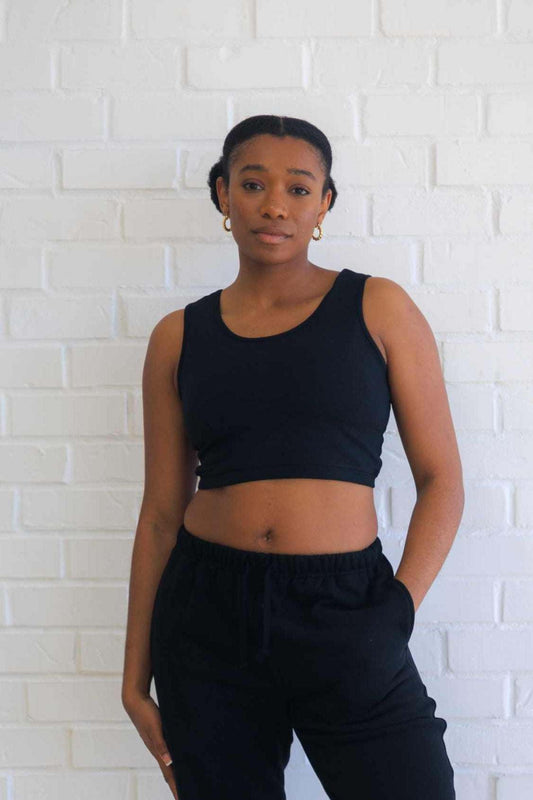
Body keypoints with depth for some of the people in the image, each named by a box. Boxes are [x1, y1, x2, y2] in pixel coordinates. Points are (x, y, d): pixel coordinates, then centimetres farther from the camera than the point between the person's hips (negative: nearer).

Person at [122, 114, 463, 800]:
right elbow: (161, 511, 8)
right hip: (208, 614, 2)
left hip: (343, 613, -1)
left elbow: (440, 479, 2)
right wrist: (136, 677, 9)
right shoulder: (180, 337, 7)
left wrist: (399, 606, -10)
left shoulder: (378, 308, 2)